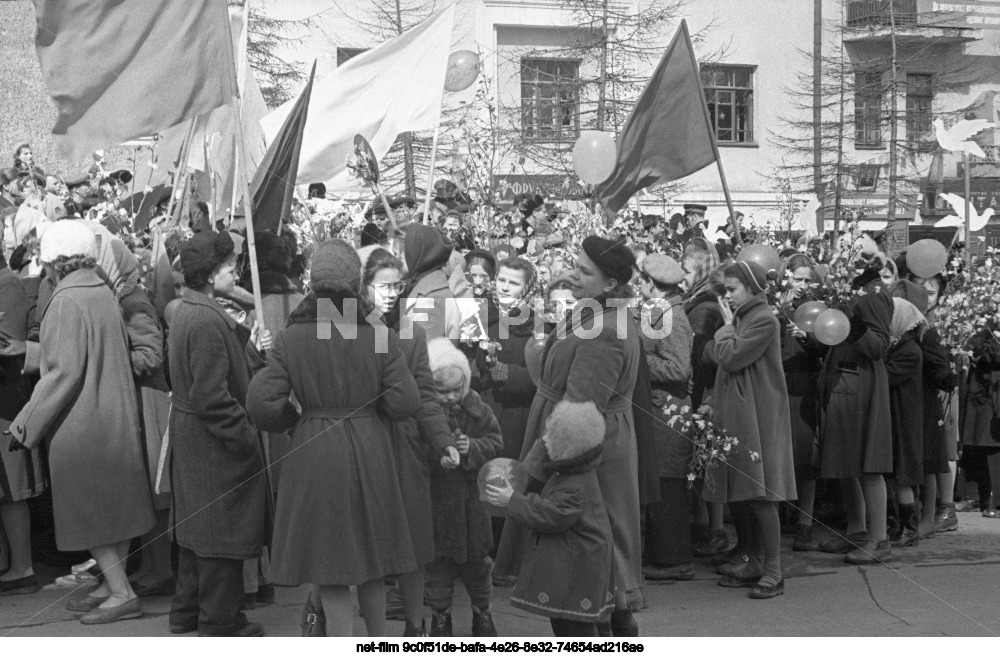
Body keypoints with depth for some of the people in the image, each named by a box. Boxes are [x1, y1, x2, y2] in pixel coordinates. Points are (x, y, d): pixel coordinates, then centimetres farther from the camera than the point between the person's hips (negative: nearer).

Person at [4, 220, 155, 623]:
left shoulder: (67, 301, -18)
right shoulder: (104, 293, 5)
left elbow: (64, 371, -21)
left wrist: (26, 423, -14)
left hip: (81, 423, -8)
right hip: (115, 417, 8)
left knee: (87, 510, 1)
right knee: (113, 505, 14)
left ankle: (122, 593, 3)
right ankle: (113, 583, 24)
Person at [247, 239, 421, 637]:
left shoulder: (290, 339, -8)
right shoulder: (380, 337, -8)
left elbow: (262, 403, -12)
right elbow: (404, 402, -9)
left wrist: (295, 420, 7)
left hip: (314, 456, -2)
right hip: (370, 453, 2)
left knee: (331, 573, 6)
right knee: (370, 559, 20)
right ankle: (379, 640, 34)